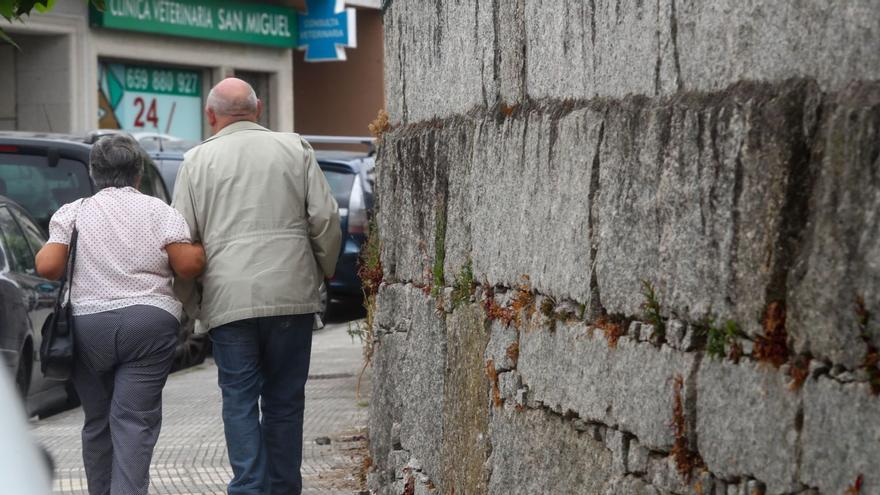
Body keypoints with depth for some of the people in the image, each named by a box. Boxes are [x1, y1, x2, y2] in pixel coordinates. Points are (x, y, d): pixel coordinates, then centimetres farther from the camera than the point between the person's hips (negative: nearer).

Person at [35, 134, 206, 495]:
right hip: (149, 323, -1)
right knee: (135, 420, -5)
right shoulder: (160, 212, 4)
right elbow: (188, 265, -5)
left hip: (87, 326, 2)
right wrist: (201, 251, 15)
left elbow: (47, 267, -3)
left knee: (98, 420, 13)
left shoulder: (72, 213, 7)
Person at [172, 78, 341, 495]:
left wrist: (191, 303, 15)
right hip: (292, 295, 1)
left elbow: (182, 239, 5)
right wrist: (322, 271, 20)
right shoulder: (295, 149, 8)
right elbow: (325, 219, 4)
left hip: (228, 299, -1)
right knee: (285, 399, 9)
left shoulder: (197, 159, 6)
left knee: (240, 401, 3)